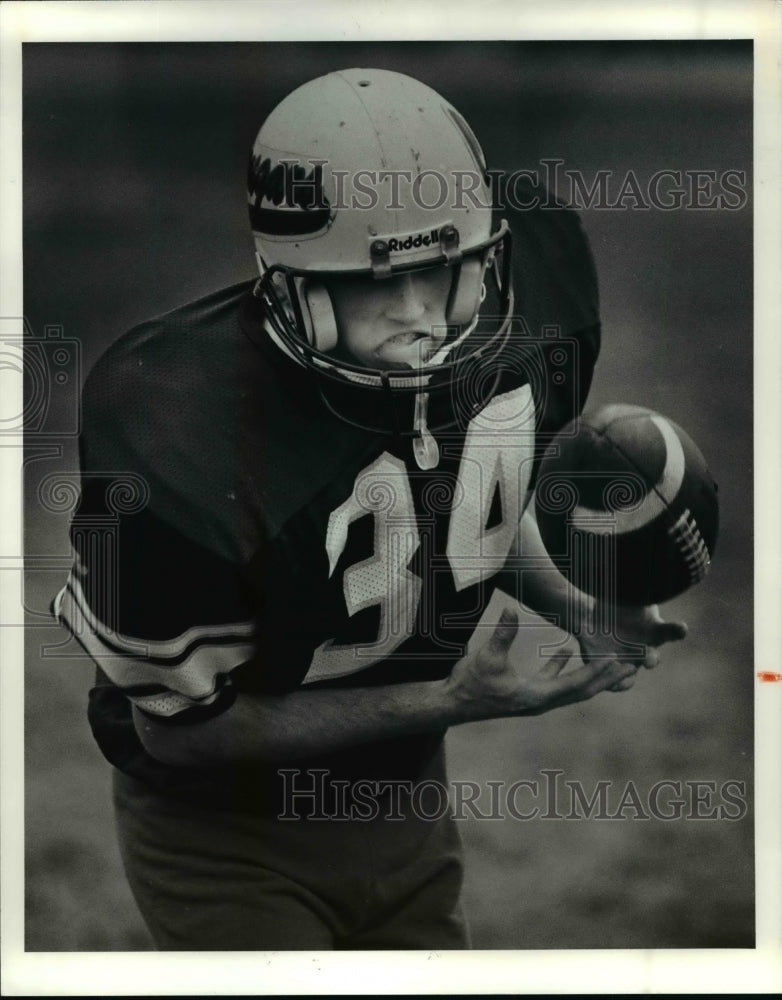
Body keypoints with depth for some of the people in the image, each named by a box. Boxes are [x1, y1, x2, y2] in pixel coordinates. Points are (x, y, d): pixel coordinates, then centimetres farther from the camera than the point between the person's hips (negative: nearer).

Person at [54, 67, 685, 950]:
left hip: (400, 801, 6)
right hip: (225, 838, -5)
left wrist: (574, 609, -8)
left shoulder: (515, 343, -15)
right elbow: (186, 728, -22)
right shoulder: (181, 437, -34)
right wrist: (443, 702, -27)